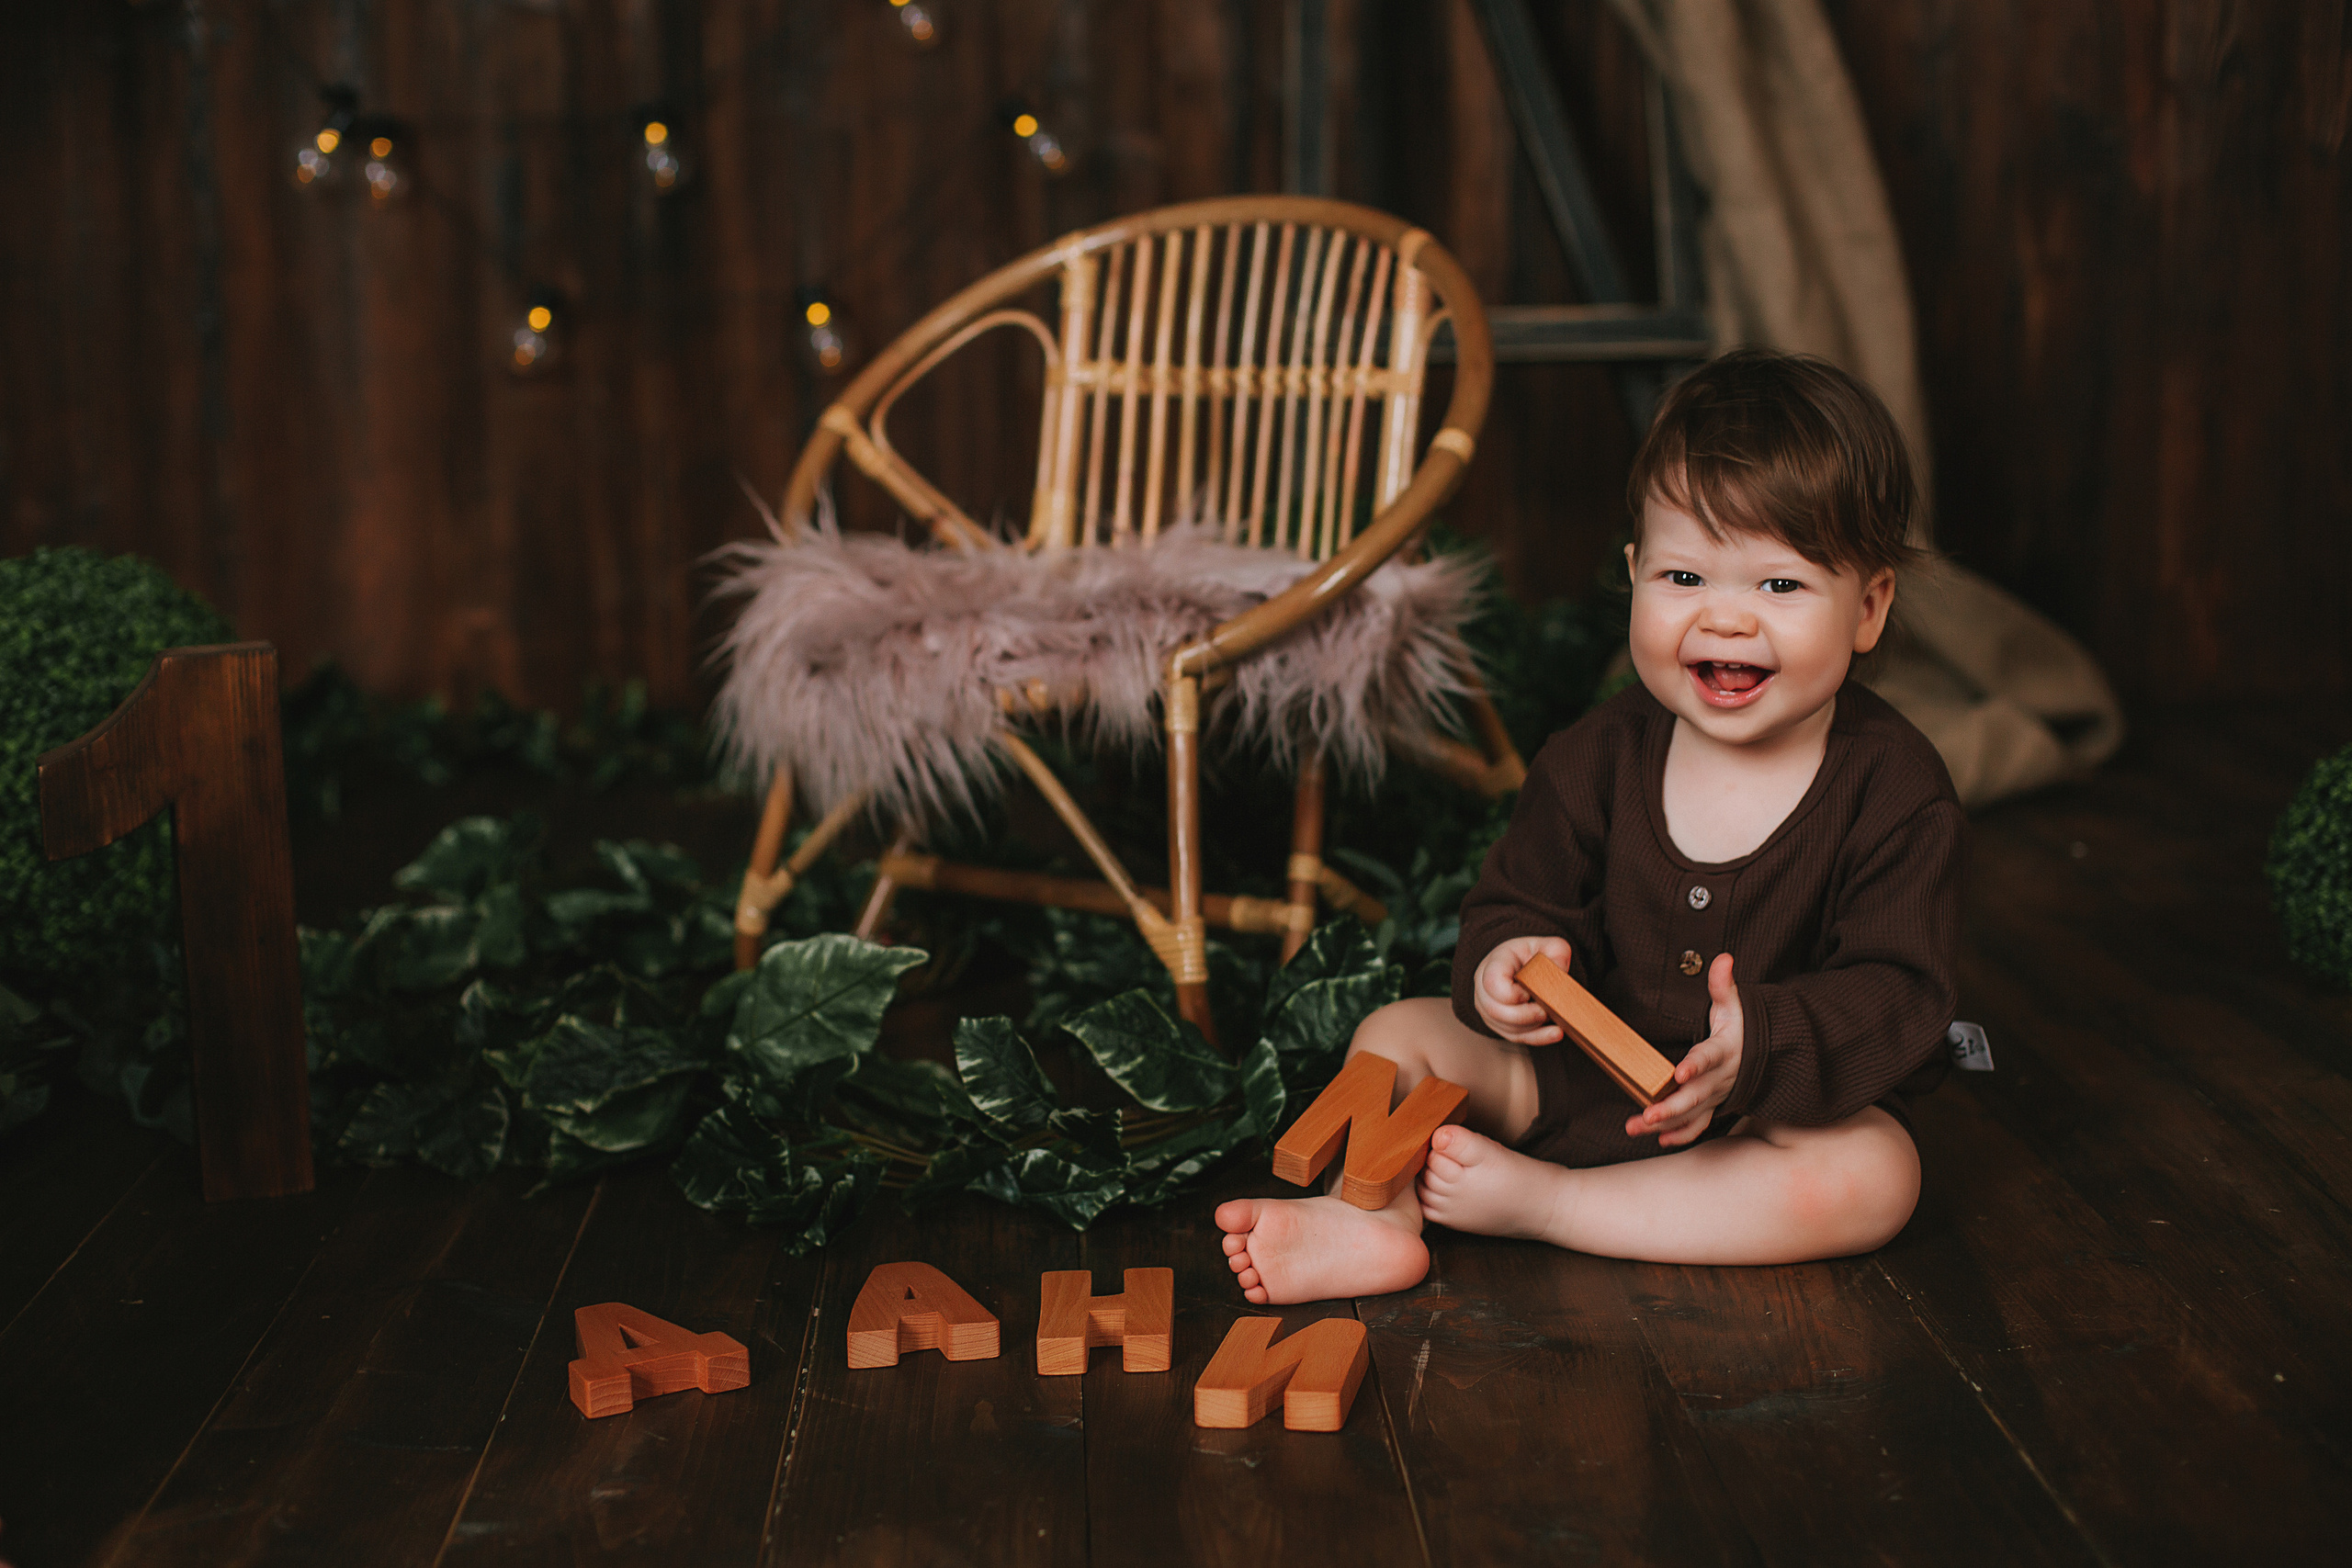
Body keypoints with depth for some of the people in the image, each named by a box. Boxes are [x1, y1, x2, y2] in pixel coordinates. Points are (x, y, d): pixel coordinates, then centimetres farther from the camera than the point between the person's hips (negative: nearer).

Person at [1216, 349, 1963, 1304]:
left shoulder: (1896, 793, -15)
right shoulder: (1601, 758, -6)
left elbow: (1899, 993, -20)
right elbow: (1521, 899, 1)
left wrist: (1754, 1047, -39)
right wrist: (1502, 963, -25)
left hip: (1787, 1105, -3)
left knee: (1875, 1176, -32)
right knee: (1399, 1034, -6)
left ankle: (1530, 1199, -28)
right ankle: (1373, 1212, -31)